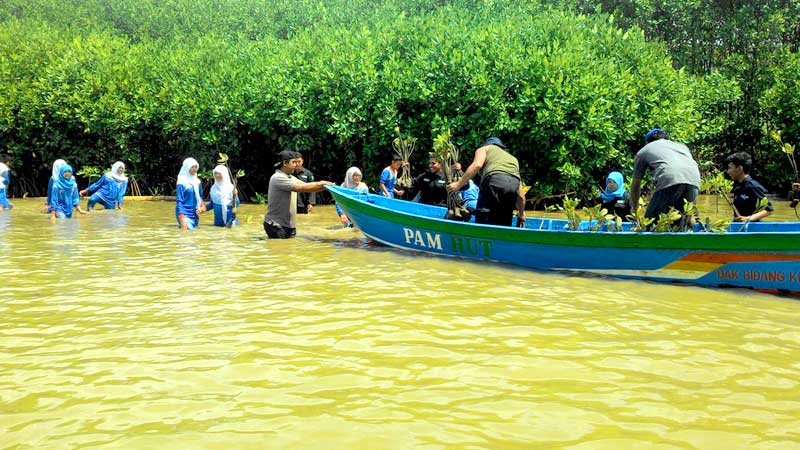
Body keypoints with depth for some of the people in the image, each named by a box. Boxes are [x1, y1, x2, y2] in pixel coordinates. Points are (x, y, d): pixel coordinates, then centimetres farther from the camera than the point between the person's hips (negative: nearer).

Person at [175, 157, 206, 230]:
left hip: (195, 215, 7)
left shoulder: (197, 182, 10)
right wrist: (182, 220, -20)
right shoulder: (182, 183, -10)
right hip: (185, 215, -7)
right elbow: (179, 201, -12)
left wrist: (202, 206, -1)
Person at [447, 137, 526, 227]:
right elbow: (520, 195, 33)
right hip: (514, 184, 5)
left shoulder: (484, 148, 28)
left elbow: (477, 165, 3)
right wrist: (521, 214, 44)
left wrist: (458, 184, 4)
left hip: (495, 181, -5)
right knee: (503, 225, 12)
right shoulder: (512, 158, 39)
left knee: (482, 222, -8)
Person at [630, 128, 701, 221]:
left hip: (669, 180, -4)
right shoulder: (682, 146, 39)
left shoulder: (643, 151, 29)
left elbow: (635, 185, 36)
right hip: (694, 181, 4)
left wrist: (634, 208, 50)